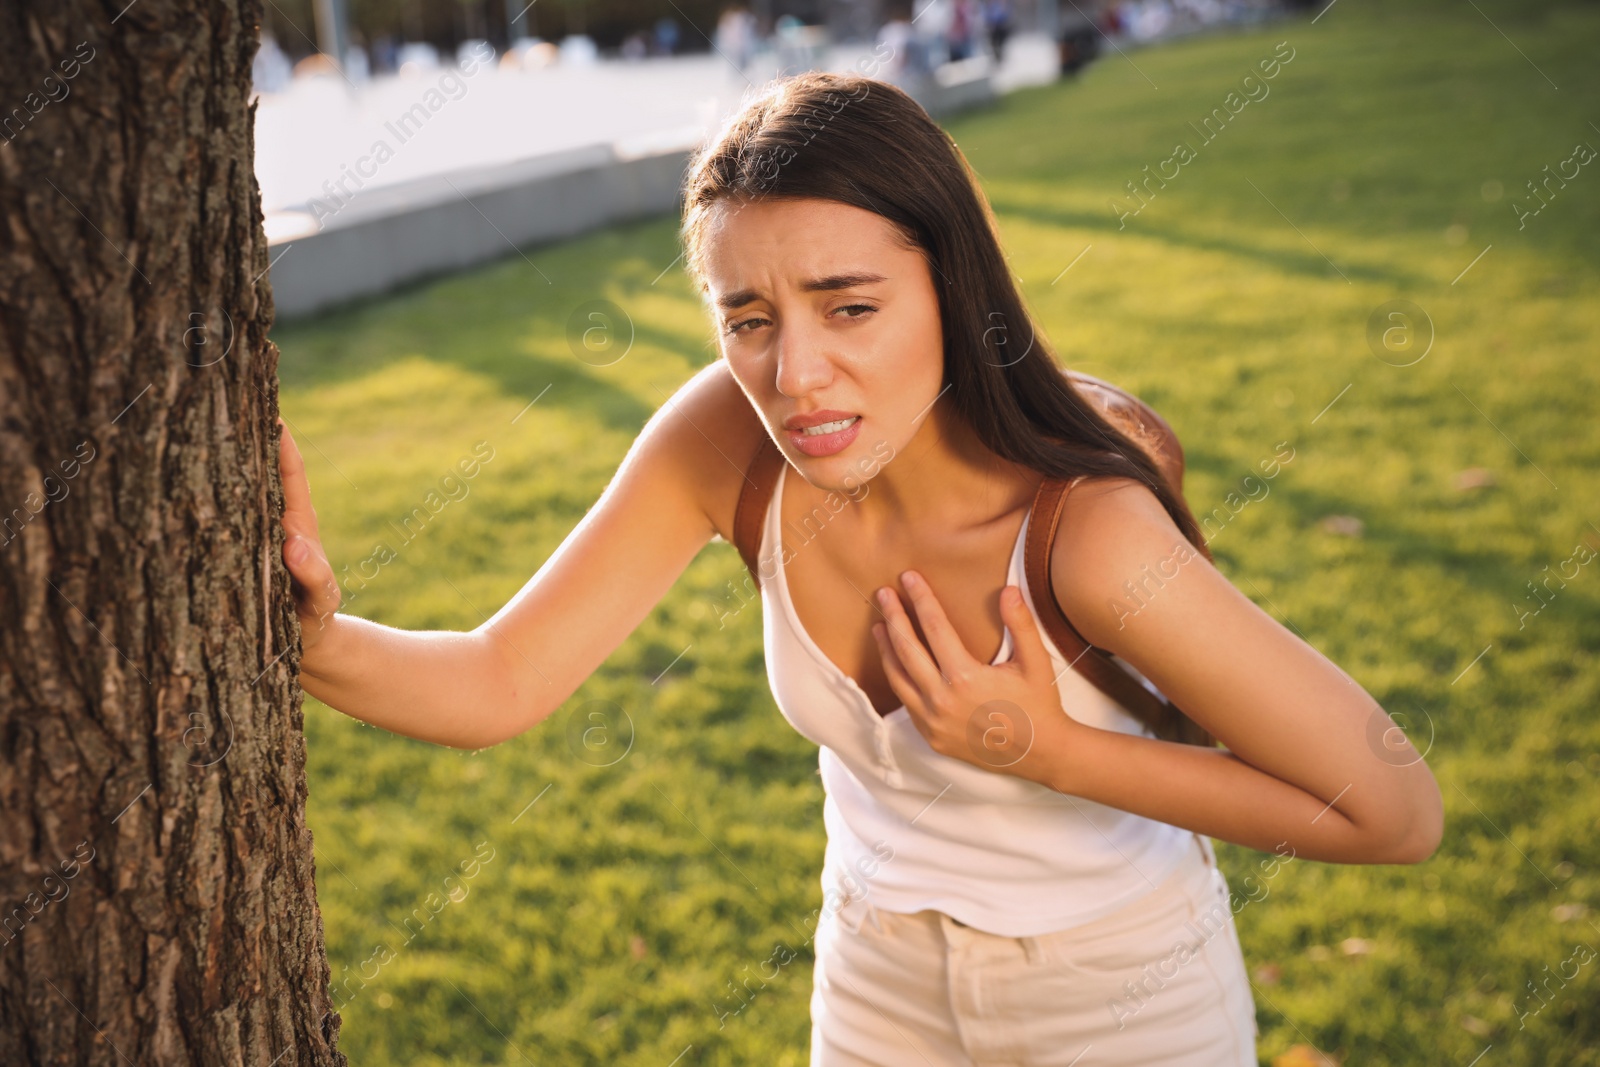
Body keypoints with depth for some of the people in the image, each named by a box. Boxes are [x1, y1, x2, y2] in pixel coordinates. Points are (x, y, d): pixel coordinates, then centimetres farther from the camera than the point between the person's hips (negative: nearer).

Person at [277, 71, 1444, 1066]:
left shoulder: (1092, 537, -35)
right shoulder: (726, 441, -23)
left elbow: (1400, 814, -25)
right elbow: (498, 685, -21)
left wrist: (1053, 753, -29)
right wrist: (318, 637, -40)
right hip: (882, 970, 3)